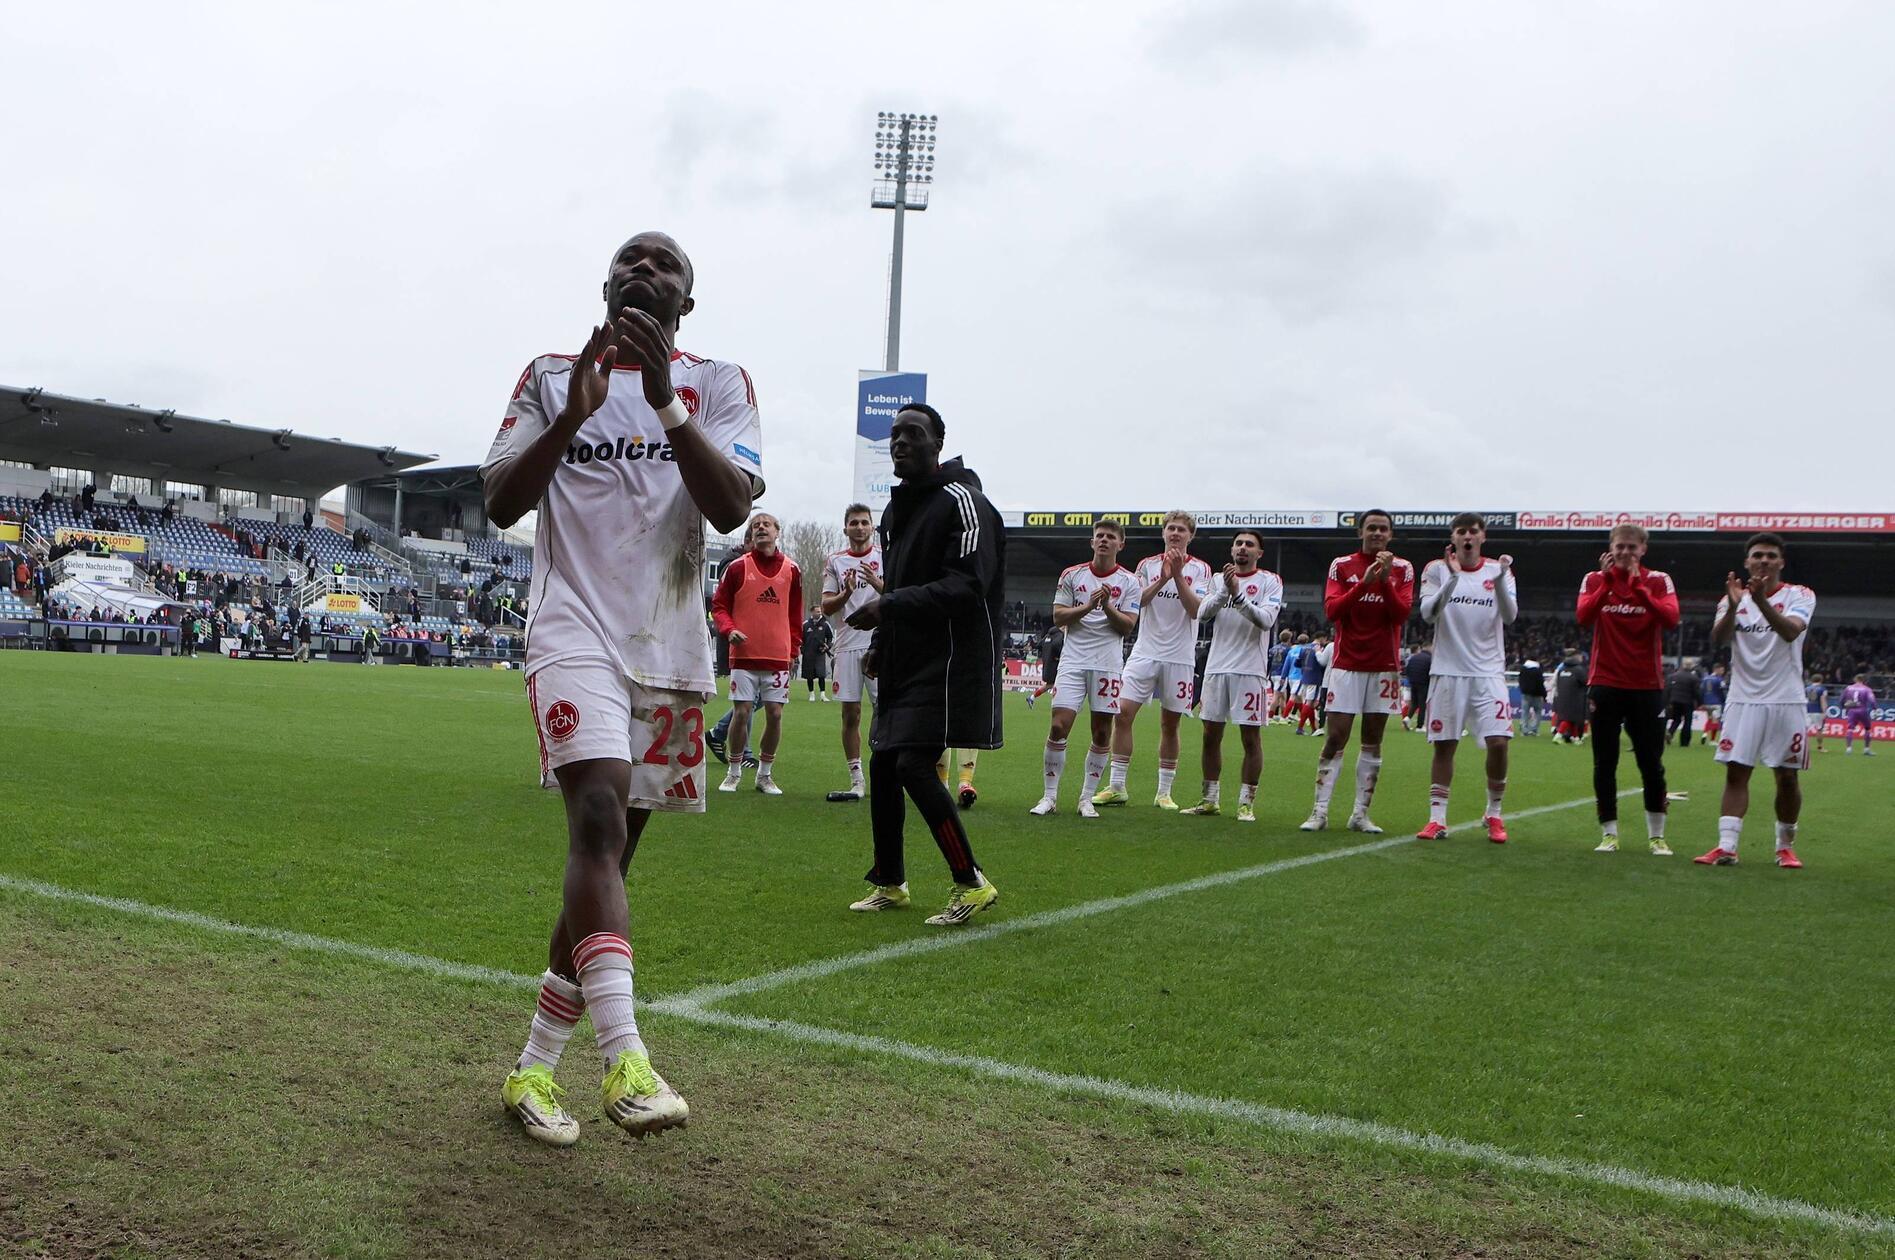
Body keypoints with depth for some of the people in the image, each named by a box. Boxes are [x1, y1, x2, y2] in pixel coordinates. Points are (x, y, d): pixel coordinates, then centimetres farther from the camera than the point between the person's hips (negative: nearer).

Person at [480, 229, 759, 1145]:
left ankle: (534, 1068, 21)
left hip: (671, 651, 3)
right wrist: (574, 414, -12)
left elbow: (731, 507, -8)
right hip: (577, 631, -2)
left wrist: (665, 401, -19)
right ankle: (626, 1060, -31)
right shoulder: (552, 378, 9)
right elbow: (499, 505, 1)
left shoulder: (718, 384, 9)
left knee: (609, 857, 8)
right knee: (600, 815, -25)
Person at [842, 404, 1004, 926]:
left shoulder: (961, 501, -11)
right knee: (883, 764, 10)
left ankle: (971, 883, -5)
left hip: (947, 663, -9)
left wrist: (889, 606, -25)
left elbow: (968, 585, -22)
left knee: (915, 765, -16)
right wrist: (883, 642, 15)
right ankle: (889, 883, 23)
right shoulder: (897, 507, 19)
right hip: (904, 664, 9)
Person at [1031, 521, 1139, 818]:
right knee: (1058, 727, -9)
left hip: (1108, 665, 0)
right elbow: (1058, 617, 1)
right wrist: (1088, 605, -12)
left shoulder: (1128, 581, 5)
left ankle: (1087, 799, 13)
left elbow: (1127, 626, -1)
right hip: (1074, 661, 0)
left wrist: (1107, 606, -16)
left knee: (1102, 734, 2)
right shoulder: (1072, 575, 7)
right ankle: (1050, 796, 2)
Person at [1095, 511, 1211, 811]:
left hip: (1179, 657, -1)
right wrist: (1162, 579, -19)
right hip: (1145, 651, 1)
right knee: (1123, 713, -9)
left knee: (1170, 724, 4)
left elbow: (1195, 609, -10)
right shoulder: (1148, 565, 8)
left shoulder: (1200, 569, 3)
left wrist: (1178, 575, -19)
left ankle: (1164, 792, 13)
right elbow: (1136, 601, -6)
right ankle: (1116, 786, -3)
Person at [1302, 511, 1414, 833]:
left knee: (1372, 742, 4)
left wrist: (1385, 580, -17)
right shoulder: (1341, 565, 4)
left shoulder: (1402, 568, 5)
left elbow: (1401, 614, -5)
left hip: (1384, 667, 1)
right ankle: (1320, 811, -3)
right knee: (1335, 738, -6)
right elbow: (1331, 610, -7)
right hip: (1346, 664, -1)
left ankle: (1360, 814, 8)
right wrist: (1364, 583, -17)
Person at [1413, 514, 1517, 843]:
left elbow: (1510, 616, -7)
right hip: (1447, 671, 0)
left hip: (1489, 671, 1)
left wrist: (1500, 579, -22)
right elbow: (1427, 614, -12)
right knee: (1443, 746, 2)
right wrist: (1452, 577, -24)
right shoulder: (1437, 569, 2)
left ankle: (1494, 815, 10)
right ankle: (1437, 819, 9)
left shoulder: (1498, 570, 6)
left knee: (1498, 742, -8)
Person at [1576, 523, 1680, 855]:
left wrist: (1638, 586, -23)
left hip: (1647, 685, -1)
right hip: (1604, 683, 1)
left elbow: (1670, 619, -16)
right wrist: (1607, 581, -21)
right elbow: (1584, 616, -14)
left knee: (1651, 764, 3)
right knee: (1604, 763, 3)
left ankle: (1656, 836, 13)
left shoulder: (1658, 581, 2)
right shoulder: (1595, 579, 4)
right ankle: (1609, 834, 10)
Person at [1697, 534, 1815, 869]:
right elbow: (1718, 638, -10)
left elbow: (1791, 631, -21)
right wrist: (1733, 606, -28)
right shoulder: (1734, 598, 8)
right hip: (1743, 699, 2)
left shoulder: (1800, 595, 0)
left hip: (1785, 701, -2)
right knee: (1736, 773, -3)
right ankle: (1726, 846, -5)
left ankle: (1785, 845, 18)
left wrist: (1762, 602, -37)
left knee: (1787, 777, 2)